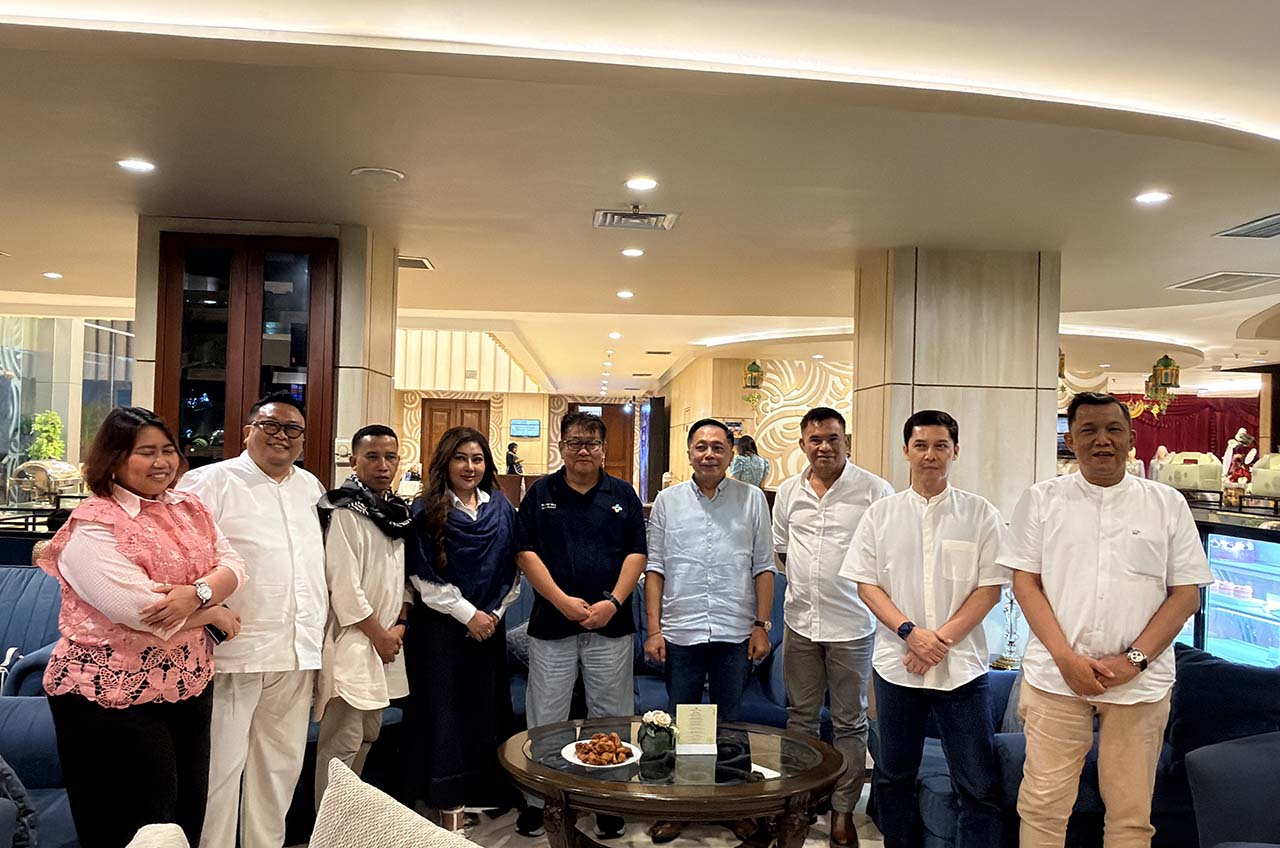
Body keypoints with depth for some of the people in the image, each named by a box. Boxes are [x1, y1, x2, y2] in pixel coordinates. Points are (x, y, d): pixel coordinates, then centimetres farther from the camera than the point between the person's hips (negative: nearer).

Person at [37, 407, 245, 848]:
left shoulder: (190, 508, 9)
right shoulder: (93, 526, -13)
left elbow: (232, 567, 0)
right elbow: (141, 609, -23)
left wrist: (198, 593, -22)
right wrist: (216, 615, -10)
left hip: (190, 686, 7)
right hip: (115, 697, -7)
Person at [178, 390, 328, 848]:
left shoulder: (311, 487, 14)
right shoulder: (210, 482, -4)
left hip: (298, 654, 6)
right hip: (236, 650, -6)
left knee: (281, 765, 14)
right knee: (221, 765, 0)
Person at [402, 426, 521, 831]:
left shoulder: (501, 508, 8)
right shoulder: (426, 510, -4)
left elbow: (512, 569, 10)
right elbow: (423, 576, -9)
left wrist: (495, 613, -2)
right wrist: (468, 614, -12)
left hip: (489, 626, 4)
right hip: (441, 627, -3)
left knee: (485, 710, 7)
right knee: (446, 711, 0)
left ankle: (483, 792, 19)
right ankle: (449, 805, 8)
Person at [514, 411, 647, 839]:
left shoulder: (623, 494, 6)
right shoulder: (540, 493, 4)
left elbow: (636, 554, 2)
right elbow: (526, 553, -2)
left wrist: (613, 602, -11)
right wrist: (563, 601, -12)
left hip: (611, 624, 1)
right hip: (551, 623, 0)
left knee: (611, 717, 8)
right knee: (545, 718, 6)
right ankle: (538, 799, 21)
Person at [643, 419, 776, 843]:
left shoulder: (752, 499, 3)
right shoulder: (668, 501, 5)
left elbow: (764, 567, 4)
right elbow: (654, 568, 4)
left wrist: (762, 625, -1)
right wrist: (653, 629, -1)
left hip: (735, 633, 0)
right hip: (680, 633, 1)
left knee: (729, 726, 10)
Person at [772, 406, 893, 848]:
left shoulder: (874, 490, -8)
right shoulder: (789, 491, 6)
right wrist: (806, 582, 8)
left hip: (851, 625, -4)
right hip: (800, 621, 4)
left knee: (850, 722, 9)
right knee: (800, 716, 16)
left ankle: (843, 810, 23)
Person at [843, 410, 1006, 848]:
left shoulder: (980, 514, 1)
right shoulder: (881, 513, 4)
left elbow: (990, 587, -2)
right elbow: (866, 583, 1)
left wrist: (943, 638, -12)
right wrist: (910, 632, -12)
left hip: (962, 665, -1)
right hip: (896, 664, 2)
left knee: (979, 786, 0)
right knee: (893, 776, 13)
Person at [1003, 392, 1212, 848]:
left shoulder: (1168, 504, 5)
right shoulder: (1042, 499, 3)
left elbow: (1186, 593, 3)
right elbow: (1025, 583, 2)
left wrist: (1133, 660, -9)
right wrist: (1067, 658, -10)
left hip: (1140, 682, 1)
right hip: (1056, 676, 0)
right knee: (1042, 807, 3)